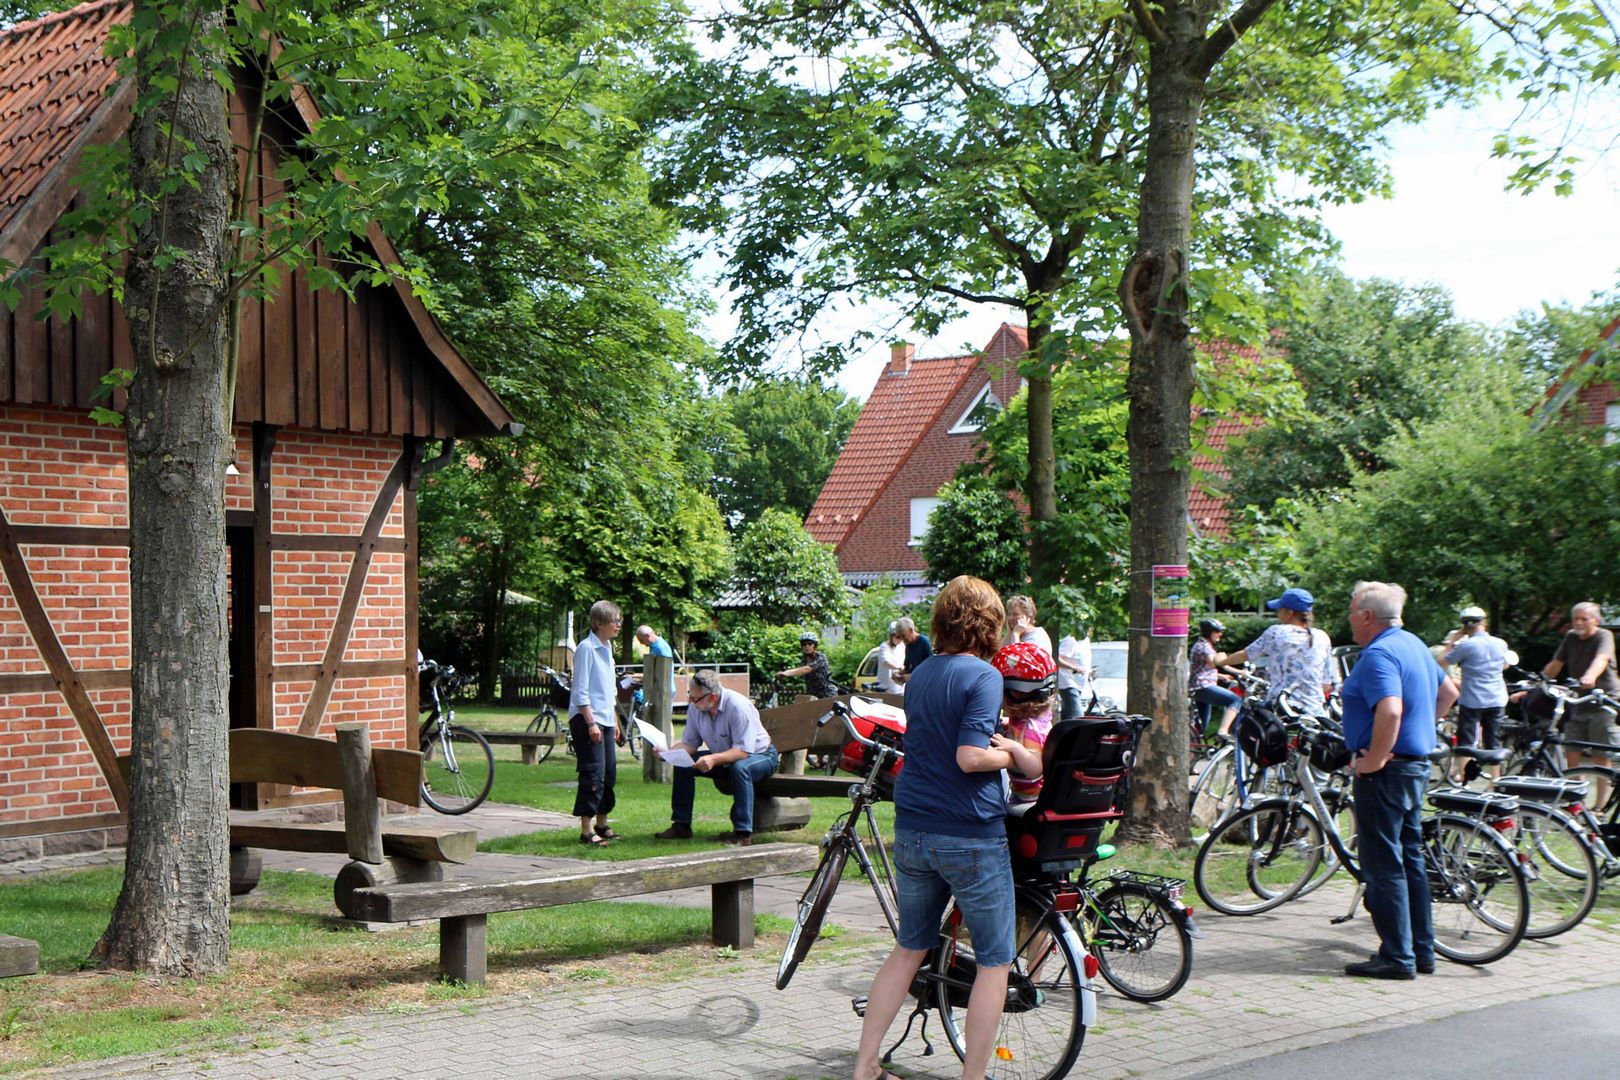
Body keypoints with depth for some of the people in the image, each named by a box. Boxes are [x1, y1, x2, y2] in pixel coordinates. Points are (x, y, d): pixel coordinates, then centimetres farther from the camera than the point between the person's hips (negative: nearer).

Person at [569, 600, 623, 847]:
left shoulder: (607, 649, 15)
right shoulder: (586, 648, -12)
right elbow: (581, 692, -16)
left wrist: (613, 720, 22)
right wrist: (591, 723, -20)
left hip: (604, 720, 9)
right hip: (586, 720, -9)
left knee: (609, 773, 12)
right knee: (593, 775, -11)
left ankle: (602, 824, 23)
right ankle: (586, 829, -9)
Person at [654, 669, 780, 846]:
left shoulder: (738, 707, -31)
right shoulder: (695, 708, -10)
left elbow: (743, 751, -34)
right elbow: (690, 744, -3)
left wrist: (714, 759, -49)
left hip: (759, 755, -7)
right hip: (722, 757, 7)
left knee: (739, 768, -39)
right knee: (682, 764, -10)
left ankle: (743, 834, -33)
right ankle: (681, 826, -2)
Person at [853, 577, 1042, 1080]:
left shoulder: (919, 675, 11)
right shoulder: (983, 676, -12)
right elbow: (970, 756, -22)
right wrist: (1012, 756, -4)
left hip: (912, 831, 7)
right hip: (970, 837, -7)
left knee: (908, 950, 20)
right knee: (995, 962, 5)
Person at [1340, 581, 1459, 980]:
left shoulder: (1378, 655, -19)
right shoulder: (1414, 645, 13)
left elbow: (1390, 711, -33)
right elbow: (1448, 693, 25)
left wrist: (1374, 760, -23)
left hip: (1386, 771, -10)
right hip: (1417, 764, 10)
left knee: (1383, 865, -4)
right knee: (1410, 858, 15)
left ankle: (1396, 957, -1)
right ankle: (1421, 950, 21)